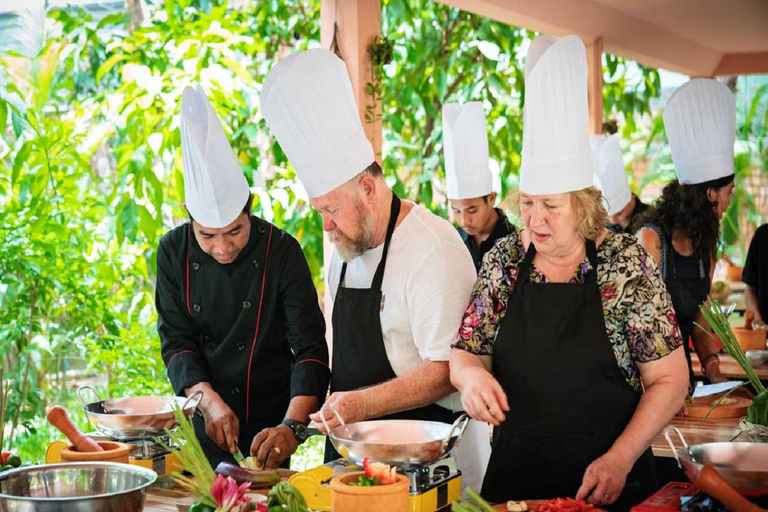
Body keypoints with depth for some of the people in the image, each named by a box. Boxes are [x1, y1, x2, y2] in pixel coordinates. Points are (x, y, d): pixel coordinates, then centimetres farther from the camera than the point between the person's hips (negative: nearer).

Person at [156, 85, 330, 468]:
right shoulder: (174, 253, -6)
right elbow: (176, 341, -5)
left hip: (269, 425, -2)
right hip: (202, 423, 2)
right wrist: (210, 403, -21)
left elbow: (310, 348, -18)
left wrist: (292, 426, -31)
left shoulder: (281, 251, -14)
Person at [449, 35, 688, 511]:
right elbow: (464, 354, 6)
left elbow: (670, 380, -7)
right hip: (516, 472, 3)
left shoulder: (626, 263, -9)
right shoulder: (503, 260, -1)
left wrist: (620, 459, -16)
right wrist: (471, 375, -16)